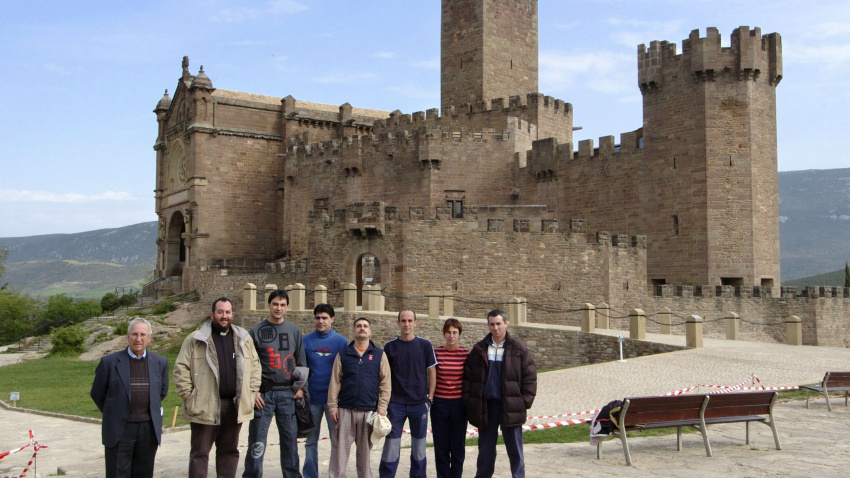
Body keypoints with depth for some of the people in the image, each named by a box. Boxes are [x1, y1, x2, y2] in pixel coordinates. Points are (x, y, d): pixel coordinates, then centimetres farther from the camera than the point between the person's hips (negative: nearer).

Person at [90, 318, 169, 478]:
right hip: (119, 430, -3)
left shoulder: (160, 363, 5)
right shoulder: (110, 362, -4)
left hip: (149, 430, 3)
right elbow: (97, 394, 5)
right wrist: (113, 414, 11)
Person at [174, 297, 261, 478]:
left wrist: (252, 391, 7)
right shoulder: (195, 339, -1)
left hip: (235, 406, 4)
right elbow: (181, 368, -2)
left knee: (229, 451, 13)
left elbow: (254, 365, 16)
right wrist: (188, 396, -8)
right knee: (199, 452, 2)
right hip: (204, 406, -4)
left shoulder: (244, 339, 10)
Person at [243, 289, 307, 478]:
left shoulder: (294, 330, 10)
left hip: (288, 393, 2)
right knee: (257, 439, -2)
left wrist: (301, 386, 2)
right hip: (264, 393, -2)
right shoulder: (256, 331, 1)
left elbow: (301, 361, 12)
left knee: (290, 437, 6)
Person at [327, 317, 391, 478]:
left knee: (365, 451, 8)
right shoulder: (343, 354, 7)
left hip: (369, 411, 0)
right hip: (345, 410, 0)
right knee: (339, 450, 0)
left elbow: (385, 383, 3)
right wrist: (332, 406, -1)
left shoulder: (379, 355, 6)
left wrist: (382, 407, -4)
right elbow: (335, 382, 5)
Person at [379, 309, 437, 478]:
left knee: (419, 444, 9)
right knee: (391, 443, 0)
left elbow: (432, 372, 4)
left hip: (419, 403, 0)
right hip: (396, 403, 0)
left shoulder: (425, 345, 0)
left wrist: (430, 397, -1)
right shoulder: (390, 346, 2)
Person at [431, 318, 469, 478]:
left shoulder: (466, 354, -2)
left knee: (458, 445, 7)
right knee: (441, 445, 7)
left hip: (459, 404, 0)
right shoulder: (435, 353, -2)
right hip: (439, 403, 0)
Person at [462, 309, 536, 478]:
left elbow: (530, 377, -1)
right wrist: (469, 401, -1)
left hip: (510, 406, -2)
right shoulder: (479, 350, 6)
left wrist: (525, 401, -8)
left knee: (515, 449, 6)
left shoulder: (519, 349, -1)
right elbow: (468, 377, 7)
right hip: (485, 406, 2)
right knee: (485, 449, 11)